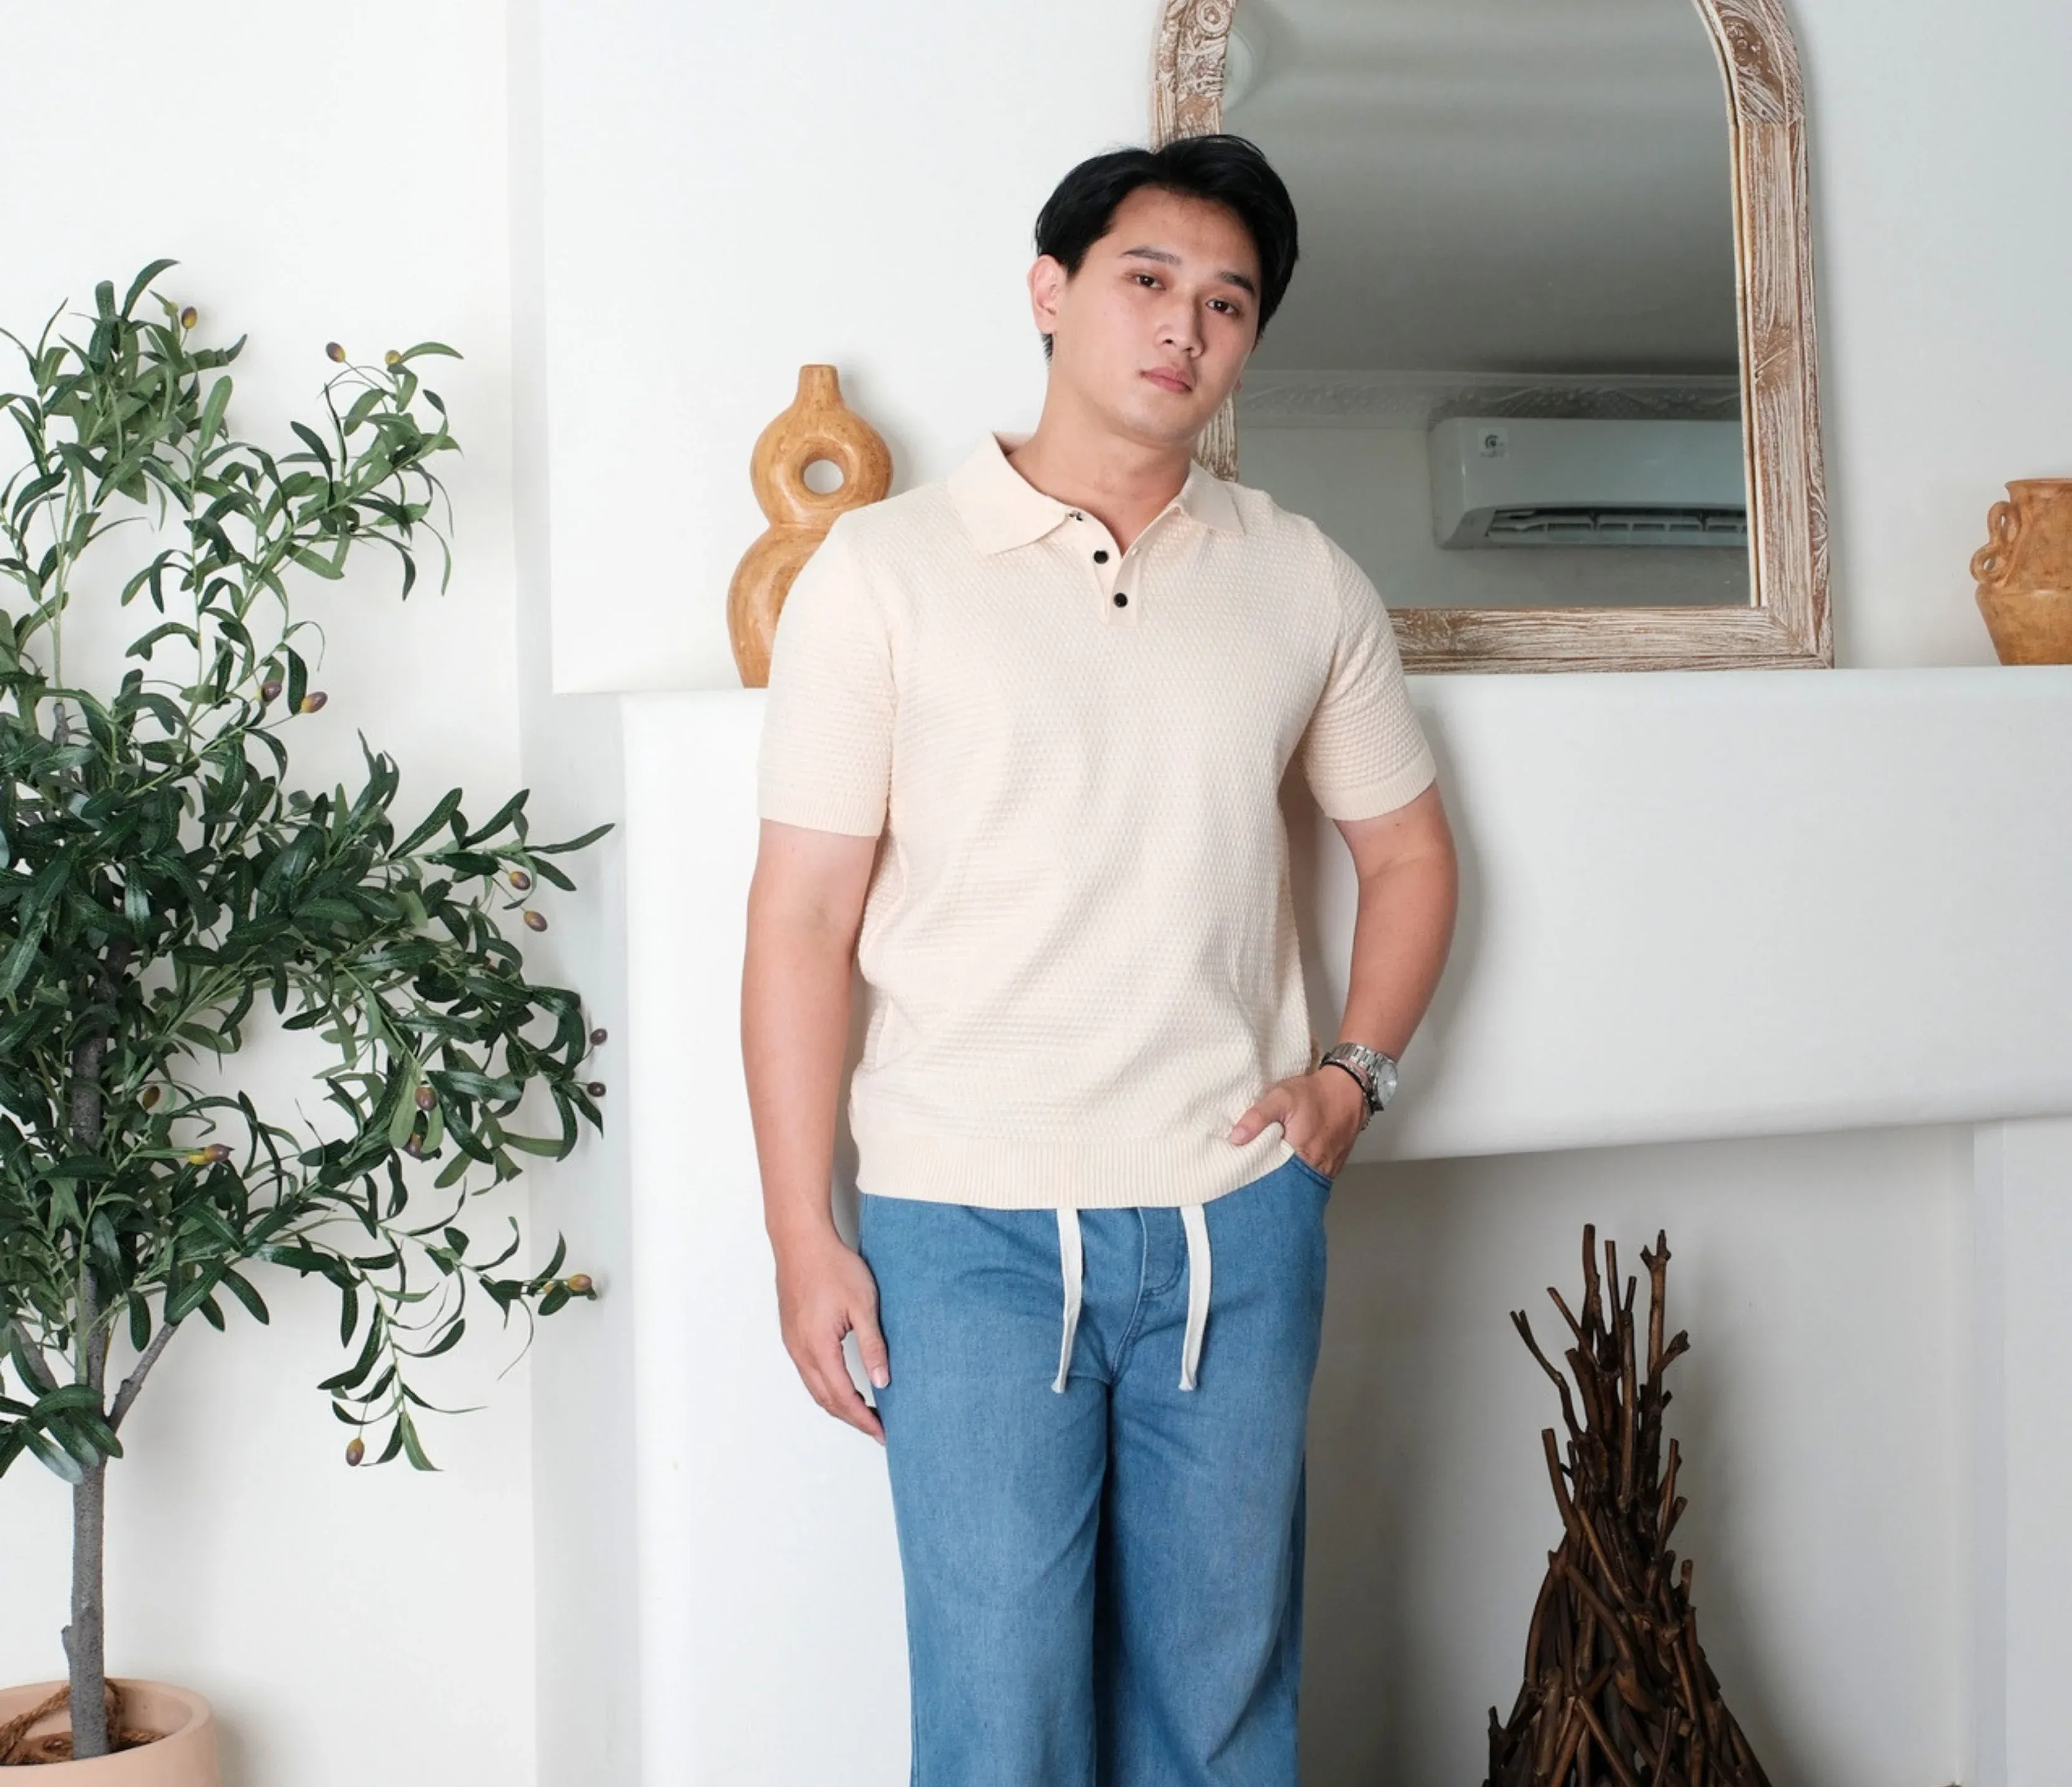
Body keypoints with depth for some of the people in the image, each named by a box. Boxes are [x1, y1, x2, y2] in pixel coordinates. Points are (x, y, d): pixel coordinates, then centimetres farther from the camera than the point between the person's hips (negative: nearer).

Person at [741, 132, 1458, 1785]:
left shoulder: (1306, 584, 7)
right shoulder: (885, 571, -2)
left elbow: (1408, 852, 19)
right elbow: (803, 919, -4)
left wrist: (1356, 1069, 3)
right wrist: (803, 1240, -6)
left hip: (1237, 1226, 3)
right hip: (969, 1228, -3)